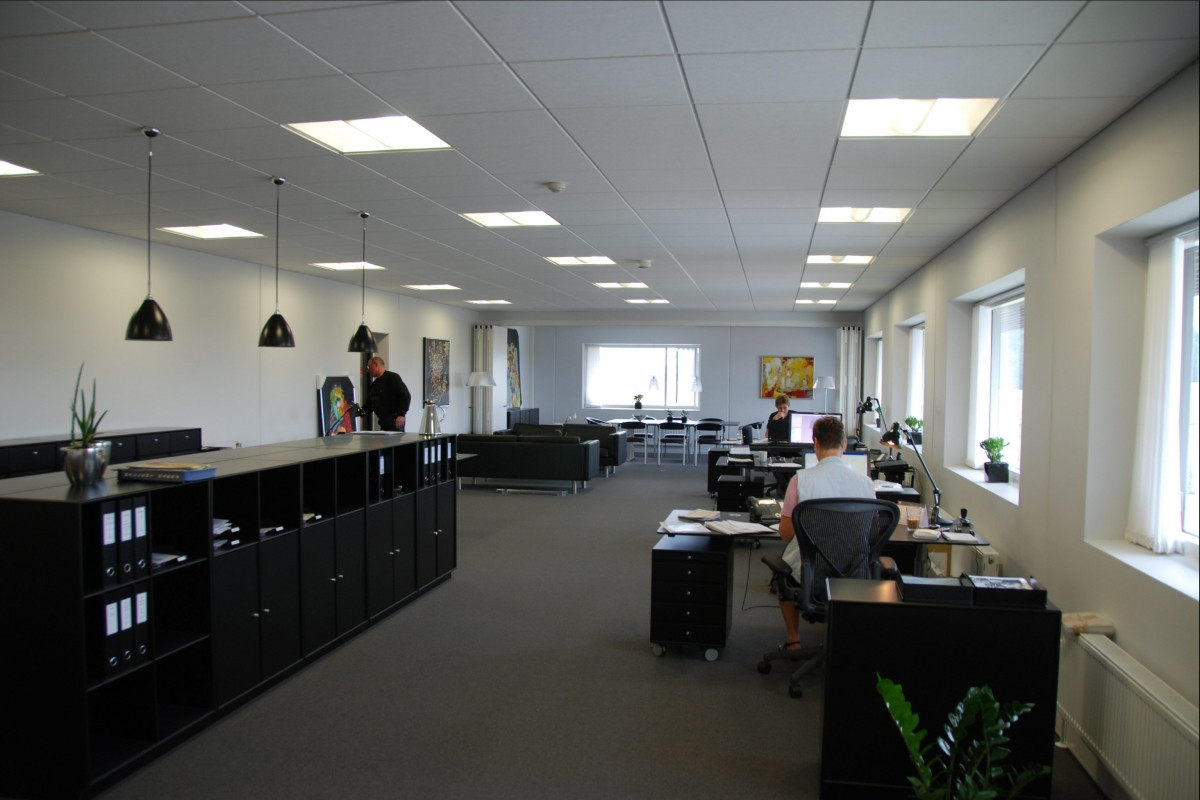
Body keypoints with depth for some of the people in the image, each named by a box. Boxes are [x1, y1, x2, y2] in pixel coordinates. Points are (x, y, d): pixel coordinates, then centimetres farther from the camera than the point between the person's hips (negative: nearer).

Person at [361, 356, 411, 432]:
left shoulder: (392, 378, -5)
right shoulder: (374, 385, 20)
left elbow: (406, 396, -12)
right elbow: (369, 404, 23)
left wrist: (401, 414, -19)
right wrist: (362, 412, 4)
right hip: (383, 423, 8)